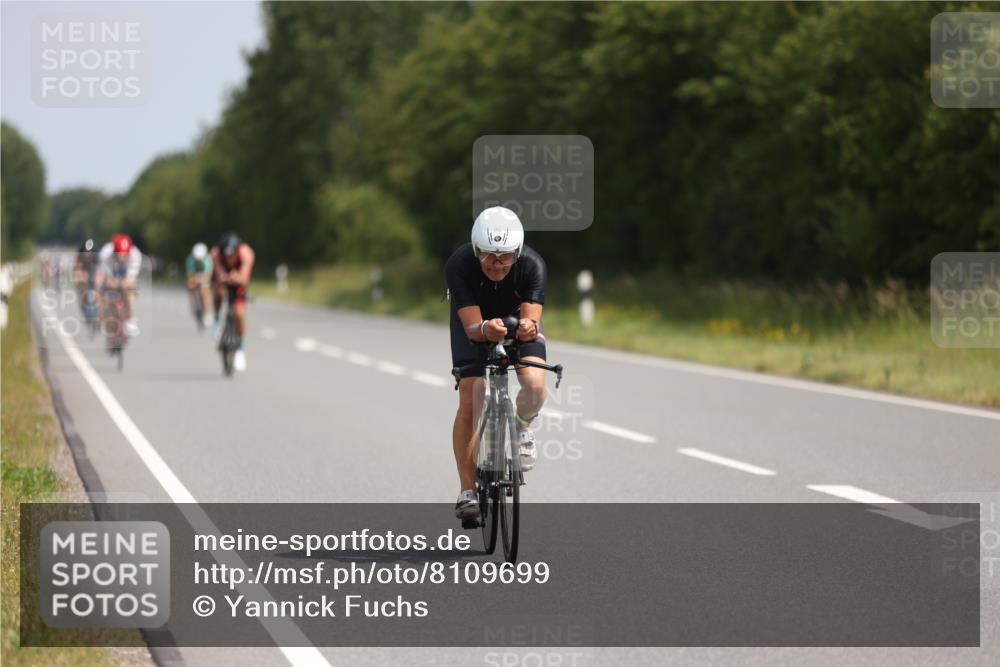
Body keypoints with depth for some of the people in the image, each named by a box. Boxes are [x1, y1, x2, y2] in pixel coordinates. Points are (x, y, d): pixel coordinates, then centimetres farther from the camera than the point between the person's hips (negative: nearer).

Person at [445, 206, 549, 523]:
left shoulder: (532, 264, -32)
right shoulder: (459, 265, -34)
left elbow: (532, 317, -36)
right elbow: (472, 327, -37)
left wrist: (528, 327, -60)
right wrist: (486, 329, -60)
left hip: (517, 318, 1)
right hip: (474, 321, 0)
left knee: (535, 384, -26)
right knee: (469, 404, -13)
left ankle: (522, 428, 8)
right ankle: (468, 491, -3)